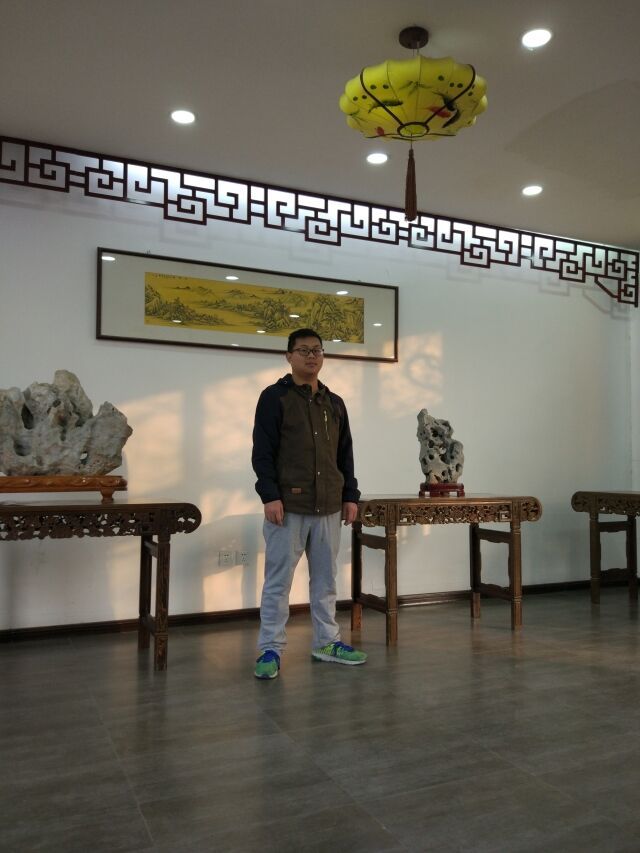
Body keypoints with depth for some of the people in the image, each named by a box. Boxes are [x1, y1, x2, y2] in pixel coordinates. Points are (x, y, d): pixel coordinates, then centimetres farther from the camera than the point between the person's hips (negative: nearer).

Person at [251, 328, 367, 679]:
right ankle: (270, 649, 11)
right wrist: (270, 496, -16)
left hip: (329, 506, 6)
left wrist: (350, 495, 11)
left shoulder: (334, 403, 15)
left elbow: (345, 454, 17)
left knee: (326, 578, 13)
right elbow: (262, 452, -8)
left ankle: (326, 642, 25)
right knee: (278, 579, 1)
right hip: (288, 505, -5)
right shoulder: (274, 397, -2)